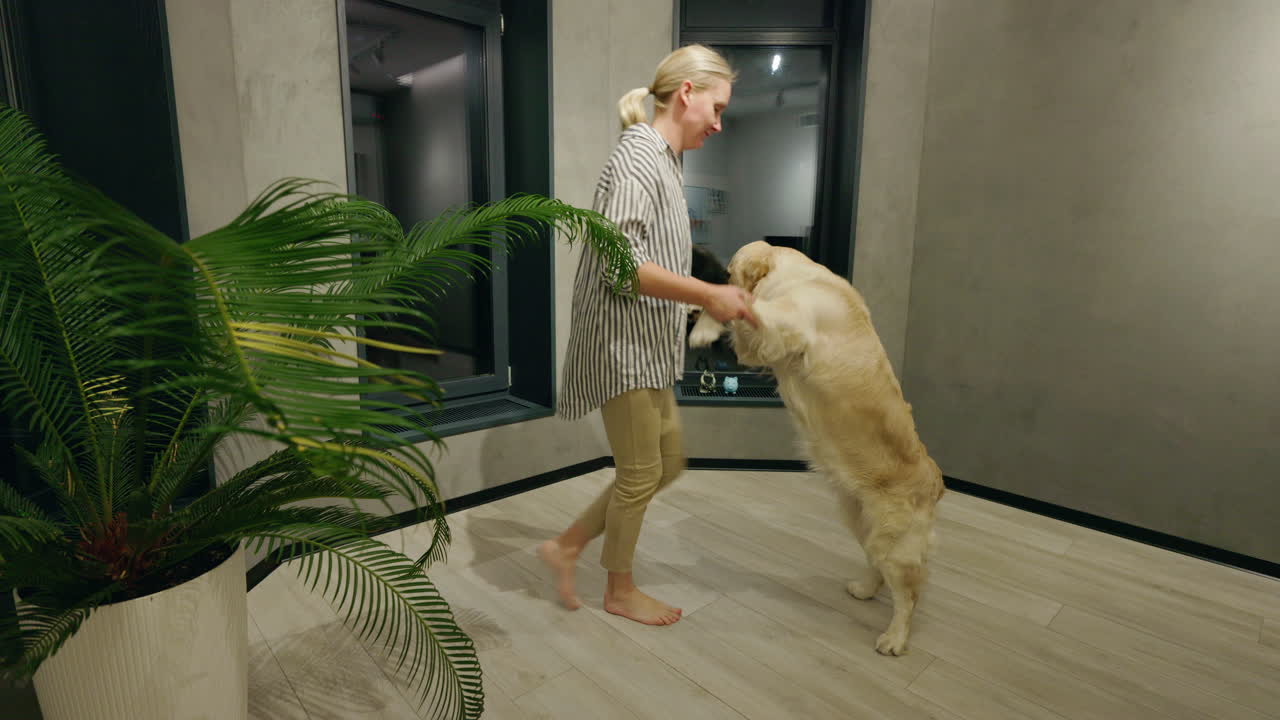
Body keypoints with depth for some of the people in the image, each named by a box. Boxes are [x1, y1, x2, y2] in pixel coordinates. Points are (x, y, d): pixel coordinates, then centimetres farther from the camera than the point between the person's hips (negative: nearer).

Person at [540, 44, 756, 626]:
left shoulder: (667, 160, 16)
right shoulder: (638, 153, -14)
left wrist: (712, 297, 14)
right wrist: (707, 294, -24)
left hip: (647, 344, 10)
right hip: (621, 341, -10)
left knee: (668, 462, 16)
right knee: (640, 471, 4)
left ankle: (567, 546, 27)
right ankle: (620, 590, 28)